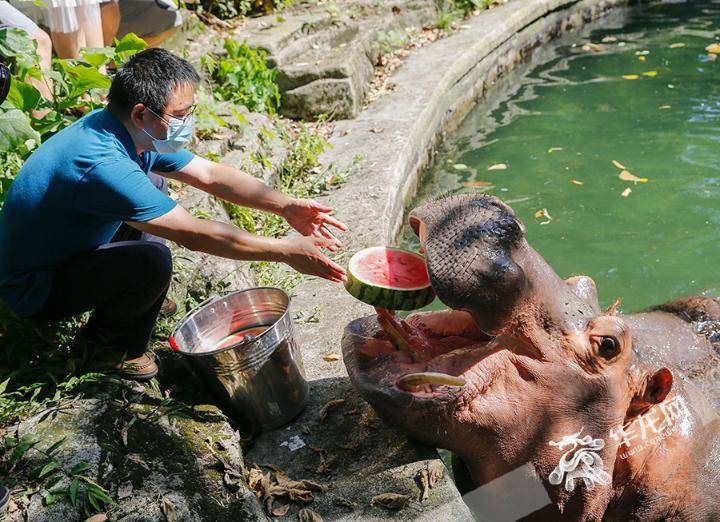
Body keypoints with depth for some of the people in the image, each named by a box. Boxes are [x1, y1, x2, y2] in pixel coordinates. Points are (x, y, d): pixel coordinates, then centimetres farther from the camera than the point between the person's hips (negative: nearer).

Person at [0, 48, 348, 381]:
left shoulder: (137, 133, -6)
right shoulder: (102, 164, -34)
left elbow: (210, 175, -2)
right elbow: (195, 235, -34)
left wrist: (285, 206, -12)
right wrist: (285, 250, -29)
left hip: (69, 249, 9)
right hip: (35, 289, -9)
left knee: (153, 184, 13)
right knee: (152, 259, -30)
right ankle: (116, 342, 1)